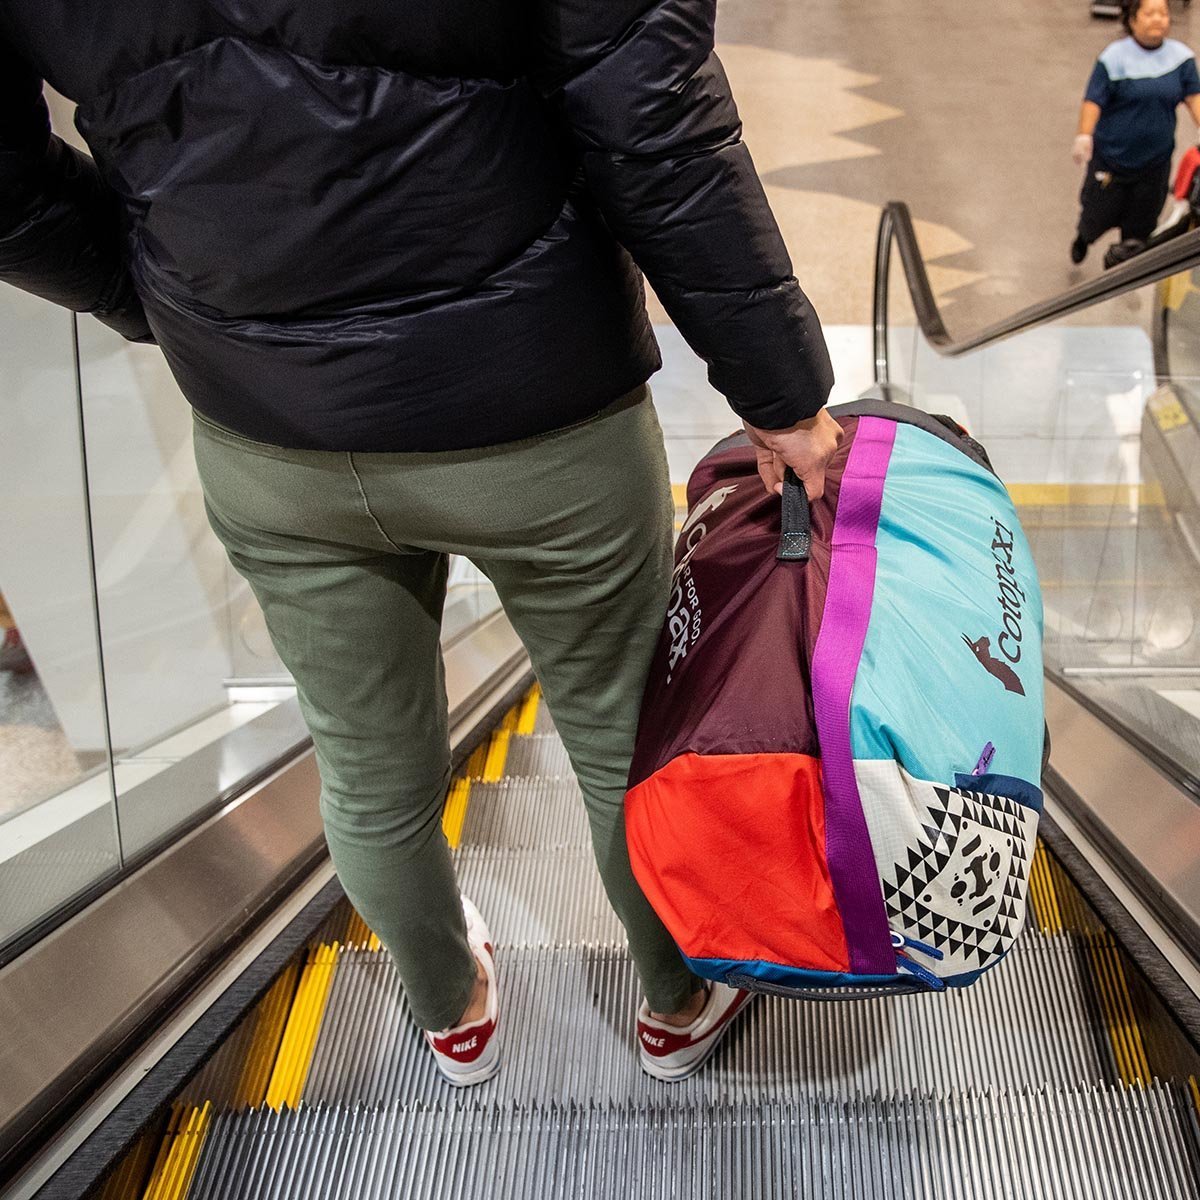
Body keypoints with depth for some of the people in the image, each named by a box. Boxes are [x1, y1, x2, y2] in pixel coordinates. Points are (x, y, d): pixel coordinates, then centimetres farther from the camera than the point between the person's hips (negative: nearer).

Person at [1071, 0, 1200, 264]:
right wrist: (1084, 136, -29)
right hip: (1112, 153, -3)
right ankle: (1083, 236, 44)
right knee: (1101, 212, 10)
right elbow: (1093, 101, -15)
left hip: (1156, 159, 3)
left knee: (1143, 216, 13)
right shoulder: (1115, 57, -13)